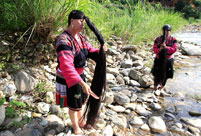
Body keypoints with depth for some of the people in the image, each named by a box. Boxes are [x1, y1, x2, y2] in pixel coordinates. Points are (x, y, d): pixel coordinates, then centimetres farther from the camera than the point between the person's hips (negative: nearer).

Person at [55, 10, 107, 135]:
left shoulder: (80, 37, -1)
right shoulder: (64, 41, -29)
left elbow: (90, 51, 4)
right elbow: (66, 66, -40)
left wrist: (100, 51, -19)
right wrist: (82, 83, -47)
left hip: (79, 75, 8)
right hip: (68, 80, -8)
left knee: (82, 100, 25)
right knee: (74, 105, 13)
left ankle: (80, 121, 52)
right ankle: (75, 126, 42)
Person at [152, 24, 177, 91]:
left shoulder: (173, 40, -4)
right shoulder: (158, 39, -4)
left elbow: (174, 49, -14)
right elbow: (154, 49, -7)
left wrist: (166, 47, -27)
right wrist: (160, 49, -28)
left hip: (168, 60, 1)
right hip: (159, 60, 0)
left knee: (165, 74, 9)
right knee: (157, 74, 4)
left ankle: (162, 85, 32)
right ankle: (155, 86, 26)